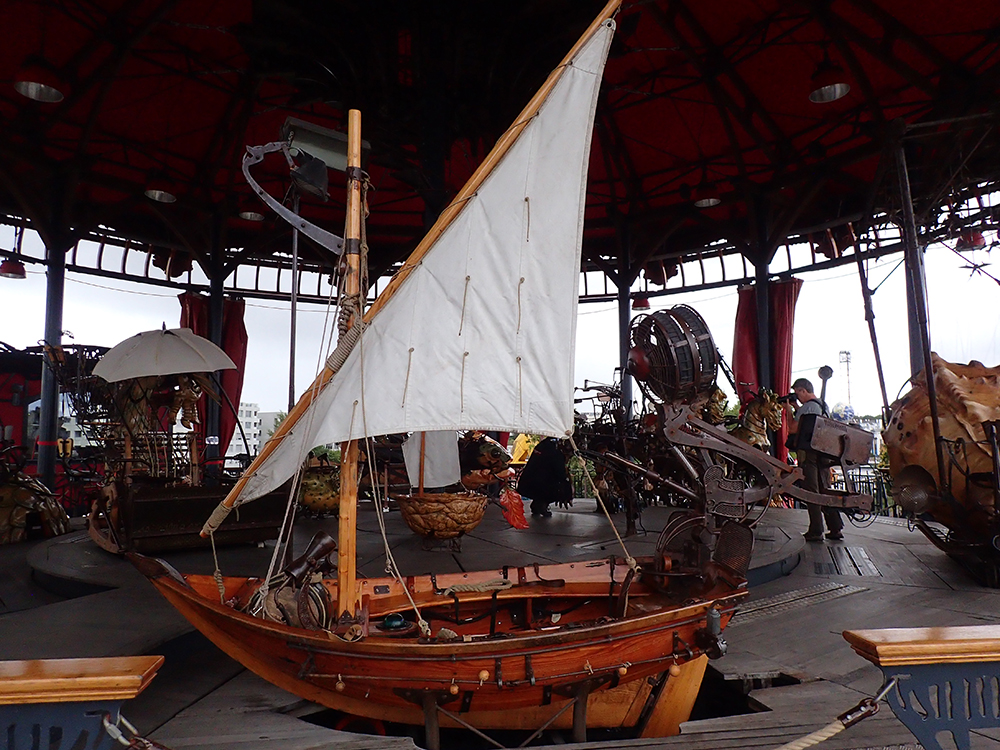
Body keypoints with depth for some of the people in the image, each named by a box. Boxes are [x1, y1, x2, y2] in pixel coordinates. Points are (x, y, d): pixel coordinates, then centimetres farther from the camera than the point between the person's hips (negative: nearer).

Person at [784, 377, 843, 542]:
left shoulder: (807, 407, -13)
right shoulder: (823, 406, 15)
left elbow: (793, 429, -13)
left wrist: (788, 410, -2)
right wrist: (797, 408, 21)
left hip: (808, 453, -8)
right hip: (823, 453, 8)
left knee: (811, 492, -5)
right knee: (824, 490, 12)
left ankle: (816, 531, -4)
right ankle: (836, 528, 14)